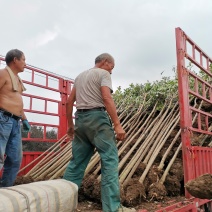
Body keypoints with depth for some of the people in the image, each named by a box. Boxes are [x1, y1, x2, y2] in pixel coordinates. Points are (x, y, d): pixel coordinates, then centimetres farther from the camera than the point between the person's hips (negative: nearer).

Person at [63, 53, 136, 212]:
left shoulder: (80, 76, 24)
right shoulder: (103, 74, 1)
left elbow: (69, 101, 21)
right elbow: (107, 98, -14)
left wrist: (70, 124, 25)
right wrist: (117, 125, -18)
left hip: (80, 118, 8)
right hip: (97, 117, -8)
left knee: (77, 161, 13)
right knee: (110, 159, -8)